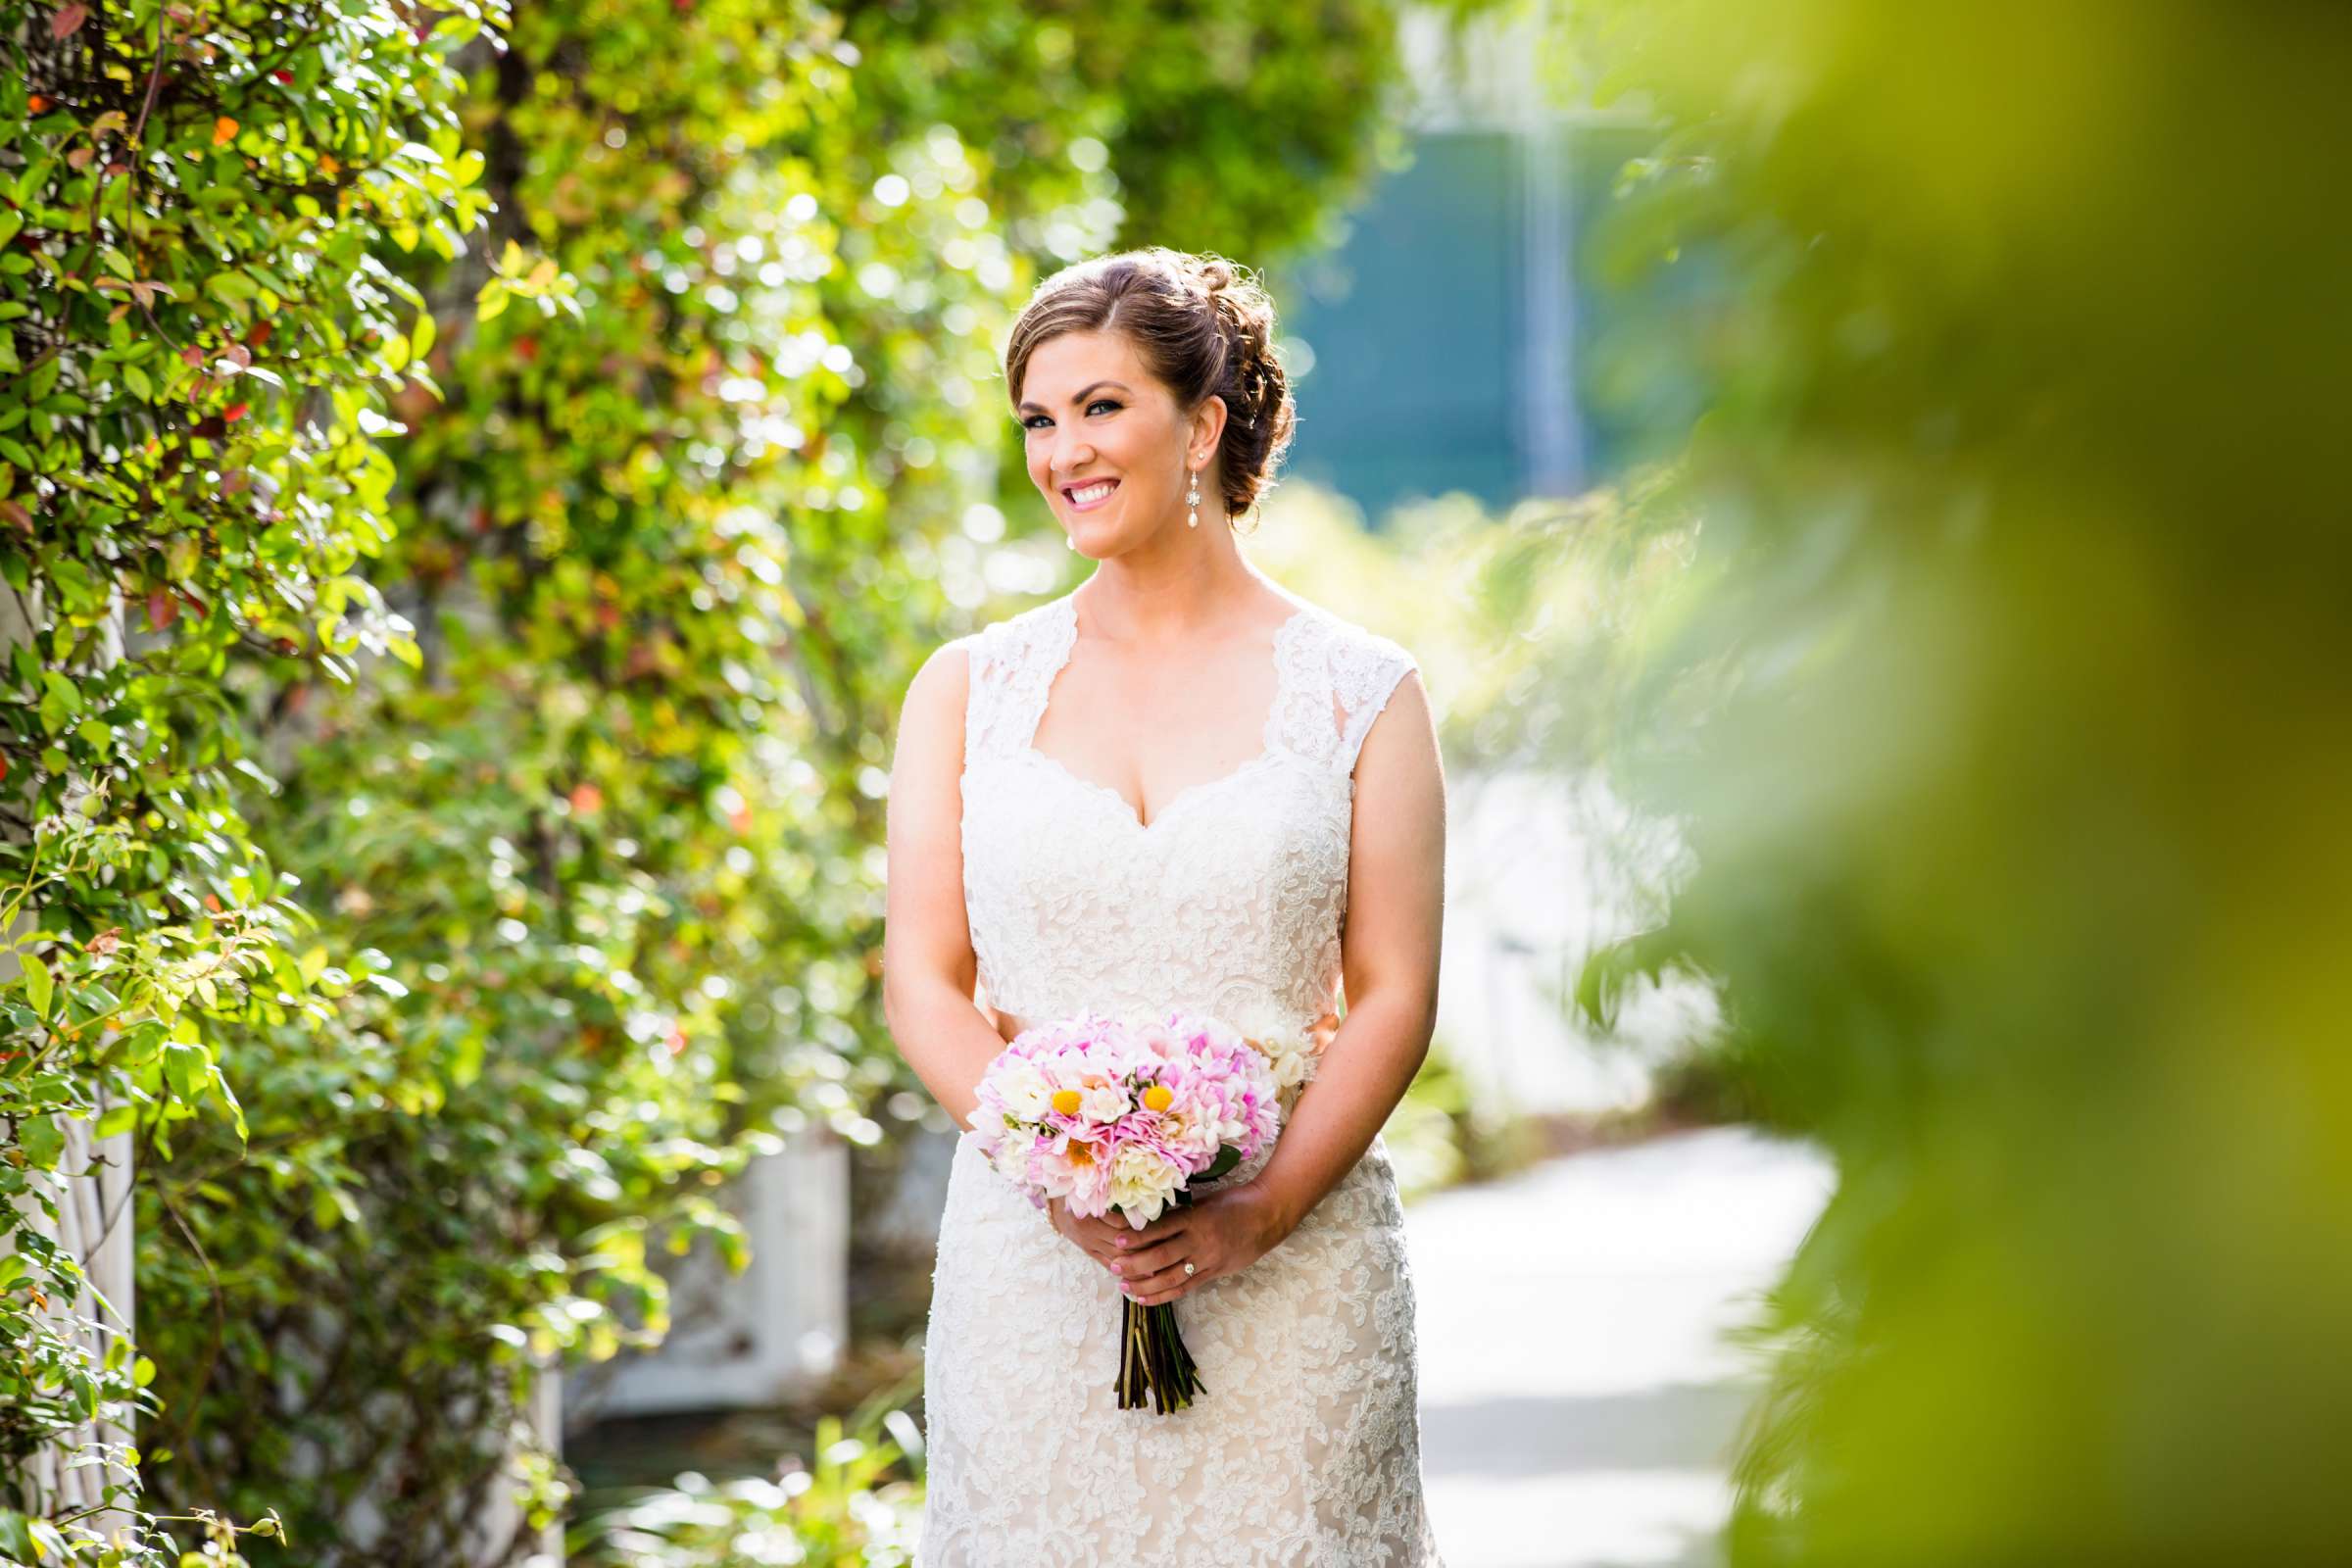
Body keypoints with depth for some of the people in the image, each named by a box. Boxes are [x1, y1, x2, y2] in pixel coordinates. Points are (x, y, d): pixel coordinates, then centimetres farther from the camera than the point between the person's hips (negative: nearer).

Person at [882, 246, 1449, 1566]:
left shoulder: (1358, 692, 4)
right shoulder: (969, 692, 9)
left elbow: (1394, 996, -1)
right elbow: (923, 981, 5)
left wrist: (1262, 1210, -14)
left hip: (1292, 1274, -1)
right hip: (1030, 1272, 1)